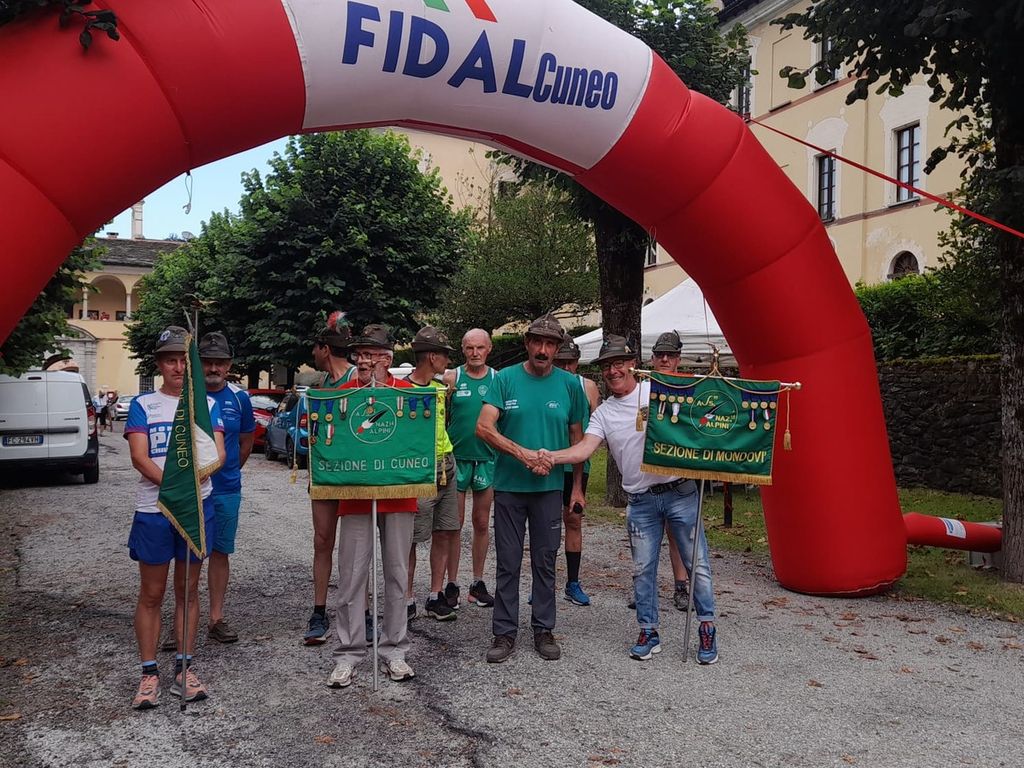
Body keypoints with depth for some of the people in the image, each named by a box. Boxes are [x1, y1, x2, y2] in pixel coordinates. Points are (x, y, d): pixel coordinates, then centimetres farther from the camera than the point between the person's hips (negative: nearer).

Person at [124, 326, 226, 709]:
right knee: (151, 594, 5)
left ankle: (184, 667, 20)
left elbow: (218, 452, -3)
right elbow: (139, 457, -8)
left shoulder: (207, 404, 8)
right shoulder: (143, 405, 4)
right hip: (152, 509, -1)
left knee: (188, 590, 10)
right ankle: (149, 672, 15)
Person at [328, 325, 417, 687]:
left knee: (397, 574, 9)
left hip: (398, 493, 0)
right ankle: (348, 654, 13)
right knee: (352, 575, 2)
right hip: (355, 494, 0)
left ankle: (393, 650, 21)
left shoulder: (406, 392, 2)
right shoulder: (342, 392, 4)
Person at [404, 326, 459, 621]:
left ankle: (436, 597, 18)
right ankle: (408, 600, 12)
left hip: (446, 467, 7)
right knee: (410, 539, 1)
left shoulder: (441, 386, 12)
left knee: (443, 534, 9)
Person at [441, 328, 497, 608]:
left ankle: (477, 583, 20)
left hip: (487, 459, 2)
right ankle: (452, 584, 12)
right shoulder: (451, 378, 0)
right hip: (456, 457, -1)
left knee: (482, 524, 9)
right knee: (454, 523, 2)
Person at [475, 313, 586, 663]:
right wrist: (521, 453, -22)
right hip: (509, 486, -1)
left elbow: (577, 437, 9)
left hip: (550, 487, 1)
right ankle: (505, 633, 18)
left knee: (545, 562, 11)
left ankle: (544, 630, 25)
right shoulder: (506, 378, -4)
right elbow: (483, 427, -12)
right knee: (508, 563, 7)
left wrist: (577, 486, 8)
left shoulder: (570, 384, 2)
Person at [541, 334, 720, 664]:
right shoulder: (603, 413, 6)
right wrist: (553, 456, -25)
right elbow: (585, 447, -8)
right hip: (641, 501, 3)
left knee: (697, 563, 4)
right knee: (642, 569, 9)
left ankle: (707, 628, 20)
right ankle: (648, 632, 24)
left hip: (680, 492, -2)